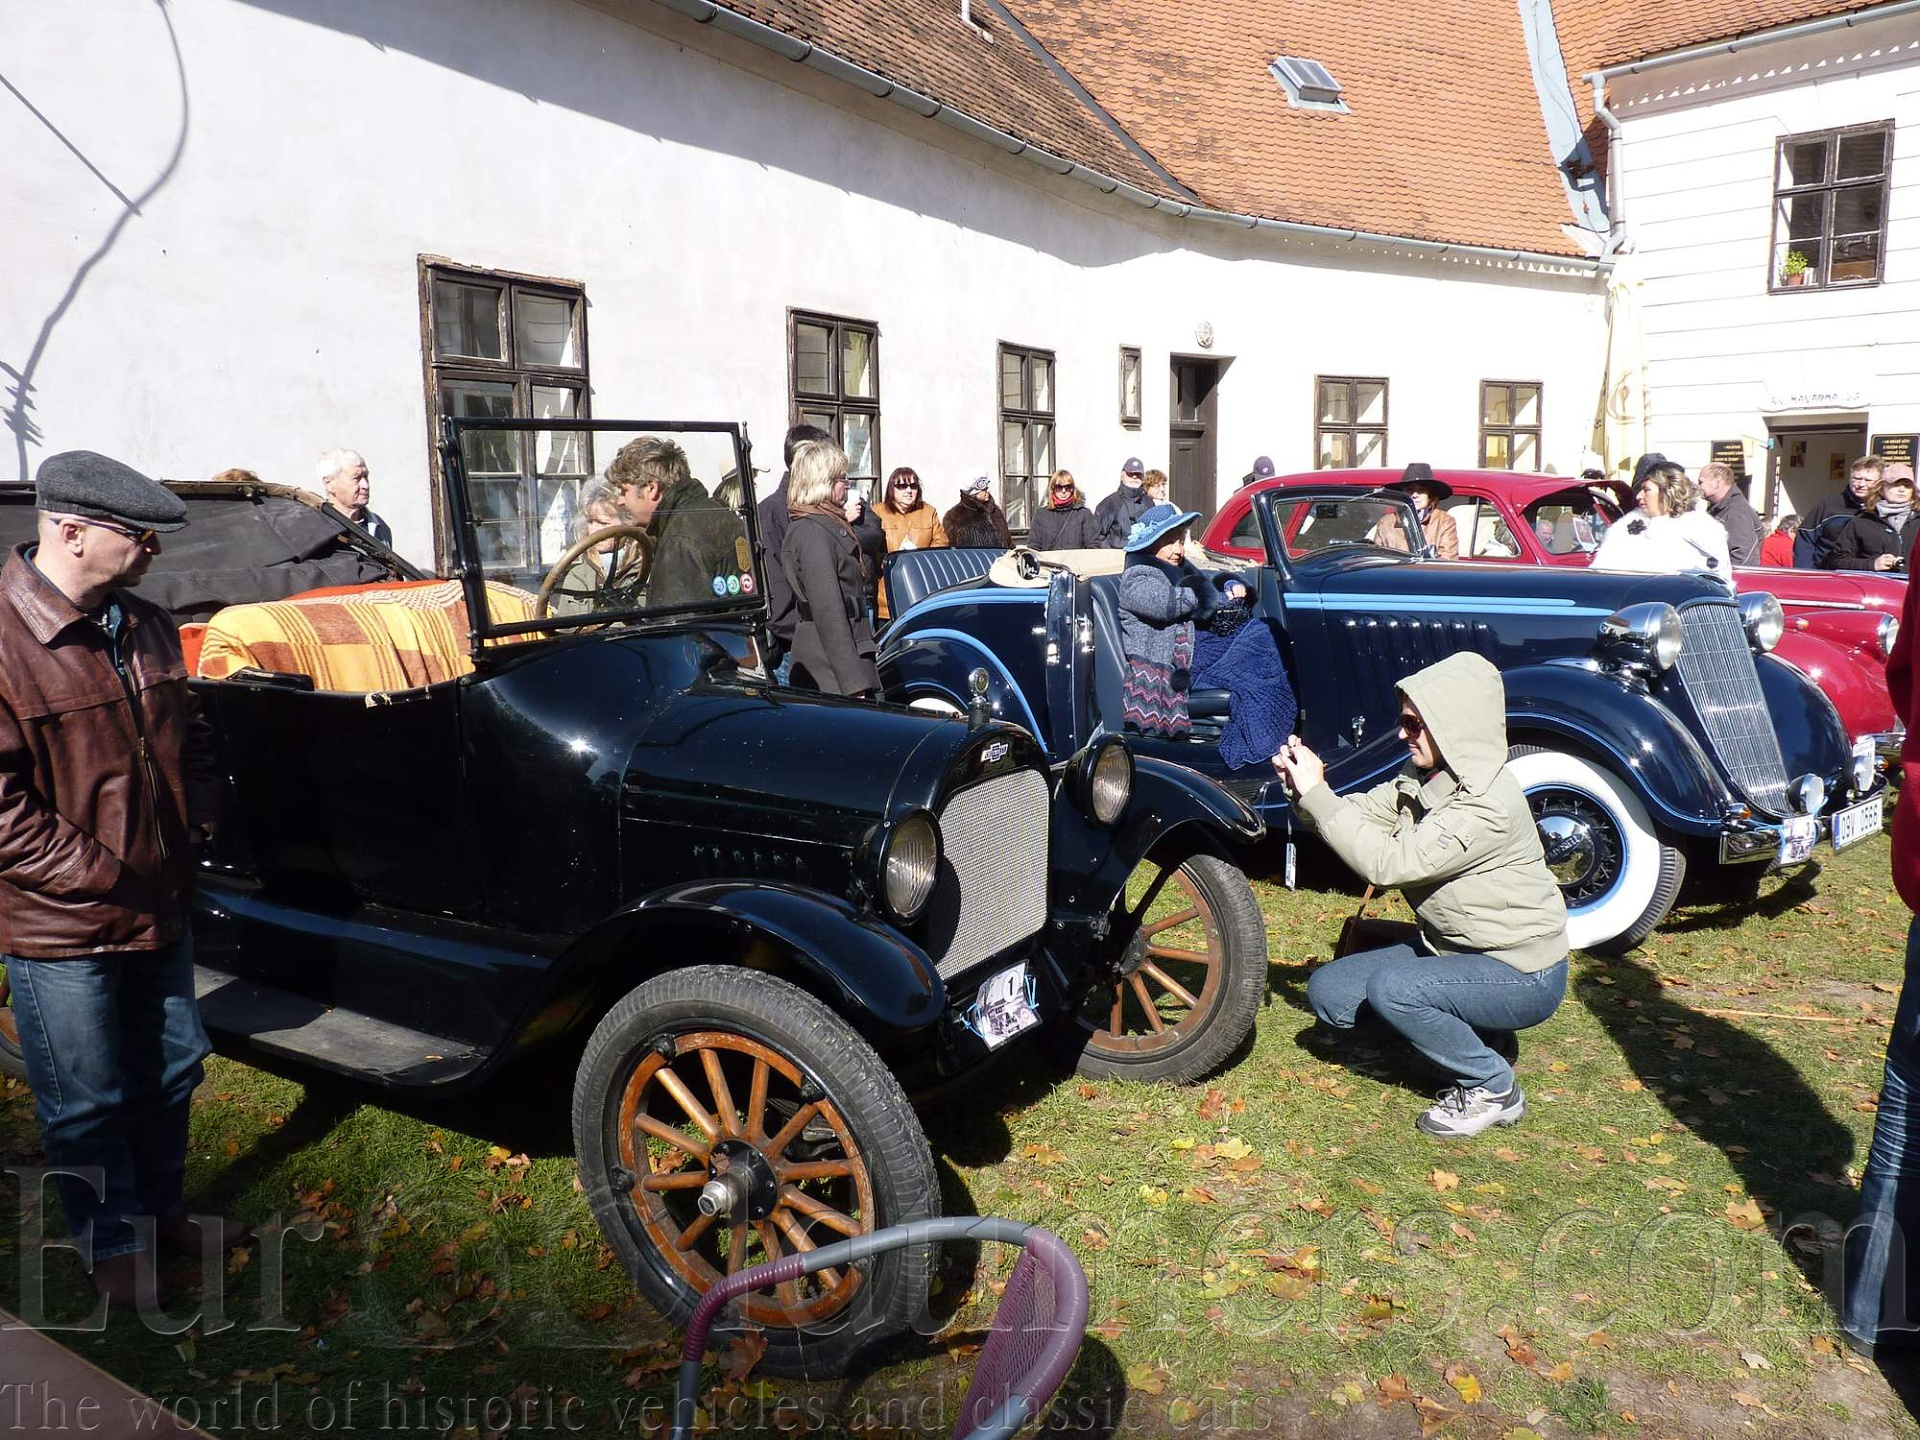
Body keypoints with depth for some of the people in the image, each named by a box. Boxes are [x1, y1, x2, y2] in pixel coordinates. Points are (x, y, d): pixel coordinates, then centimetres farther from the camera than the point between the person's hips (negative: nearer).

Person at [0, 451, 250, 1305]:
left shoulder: (145, 626, 2)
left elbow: (190, 738, 14)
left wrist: (194, 831, 1)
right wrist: (104, 879, -21)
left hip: (161, 907, 7)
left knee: (170, 1070, 21)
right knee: (87, 1103, 11)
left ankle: (161, 1208, 43)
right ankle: (112, 1248, 32)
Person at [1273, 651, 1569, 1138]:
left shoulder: (1487, 805, -28)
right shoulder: (1424, 778, 0)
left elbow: (1388, 863, -33)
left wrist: (1317, 794, -31)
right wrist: (1304, 790, -21)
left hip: (1521, 974, -9)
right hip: (1452, 947, 9)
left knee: (1390, 988, -32)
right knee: (1328, 990, -1)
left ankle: (1493, 1090, -7)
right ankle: (1472, 1036, 13)